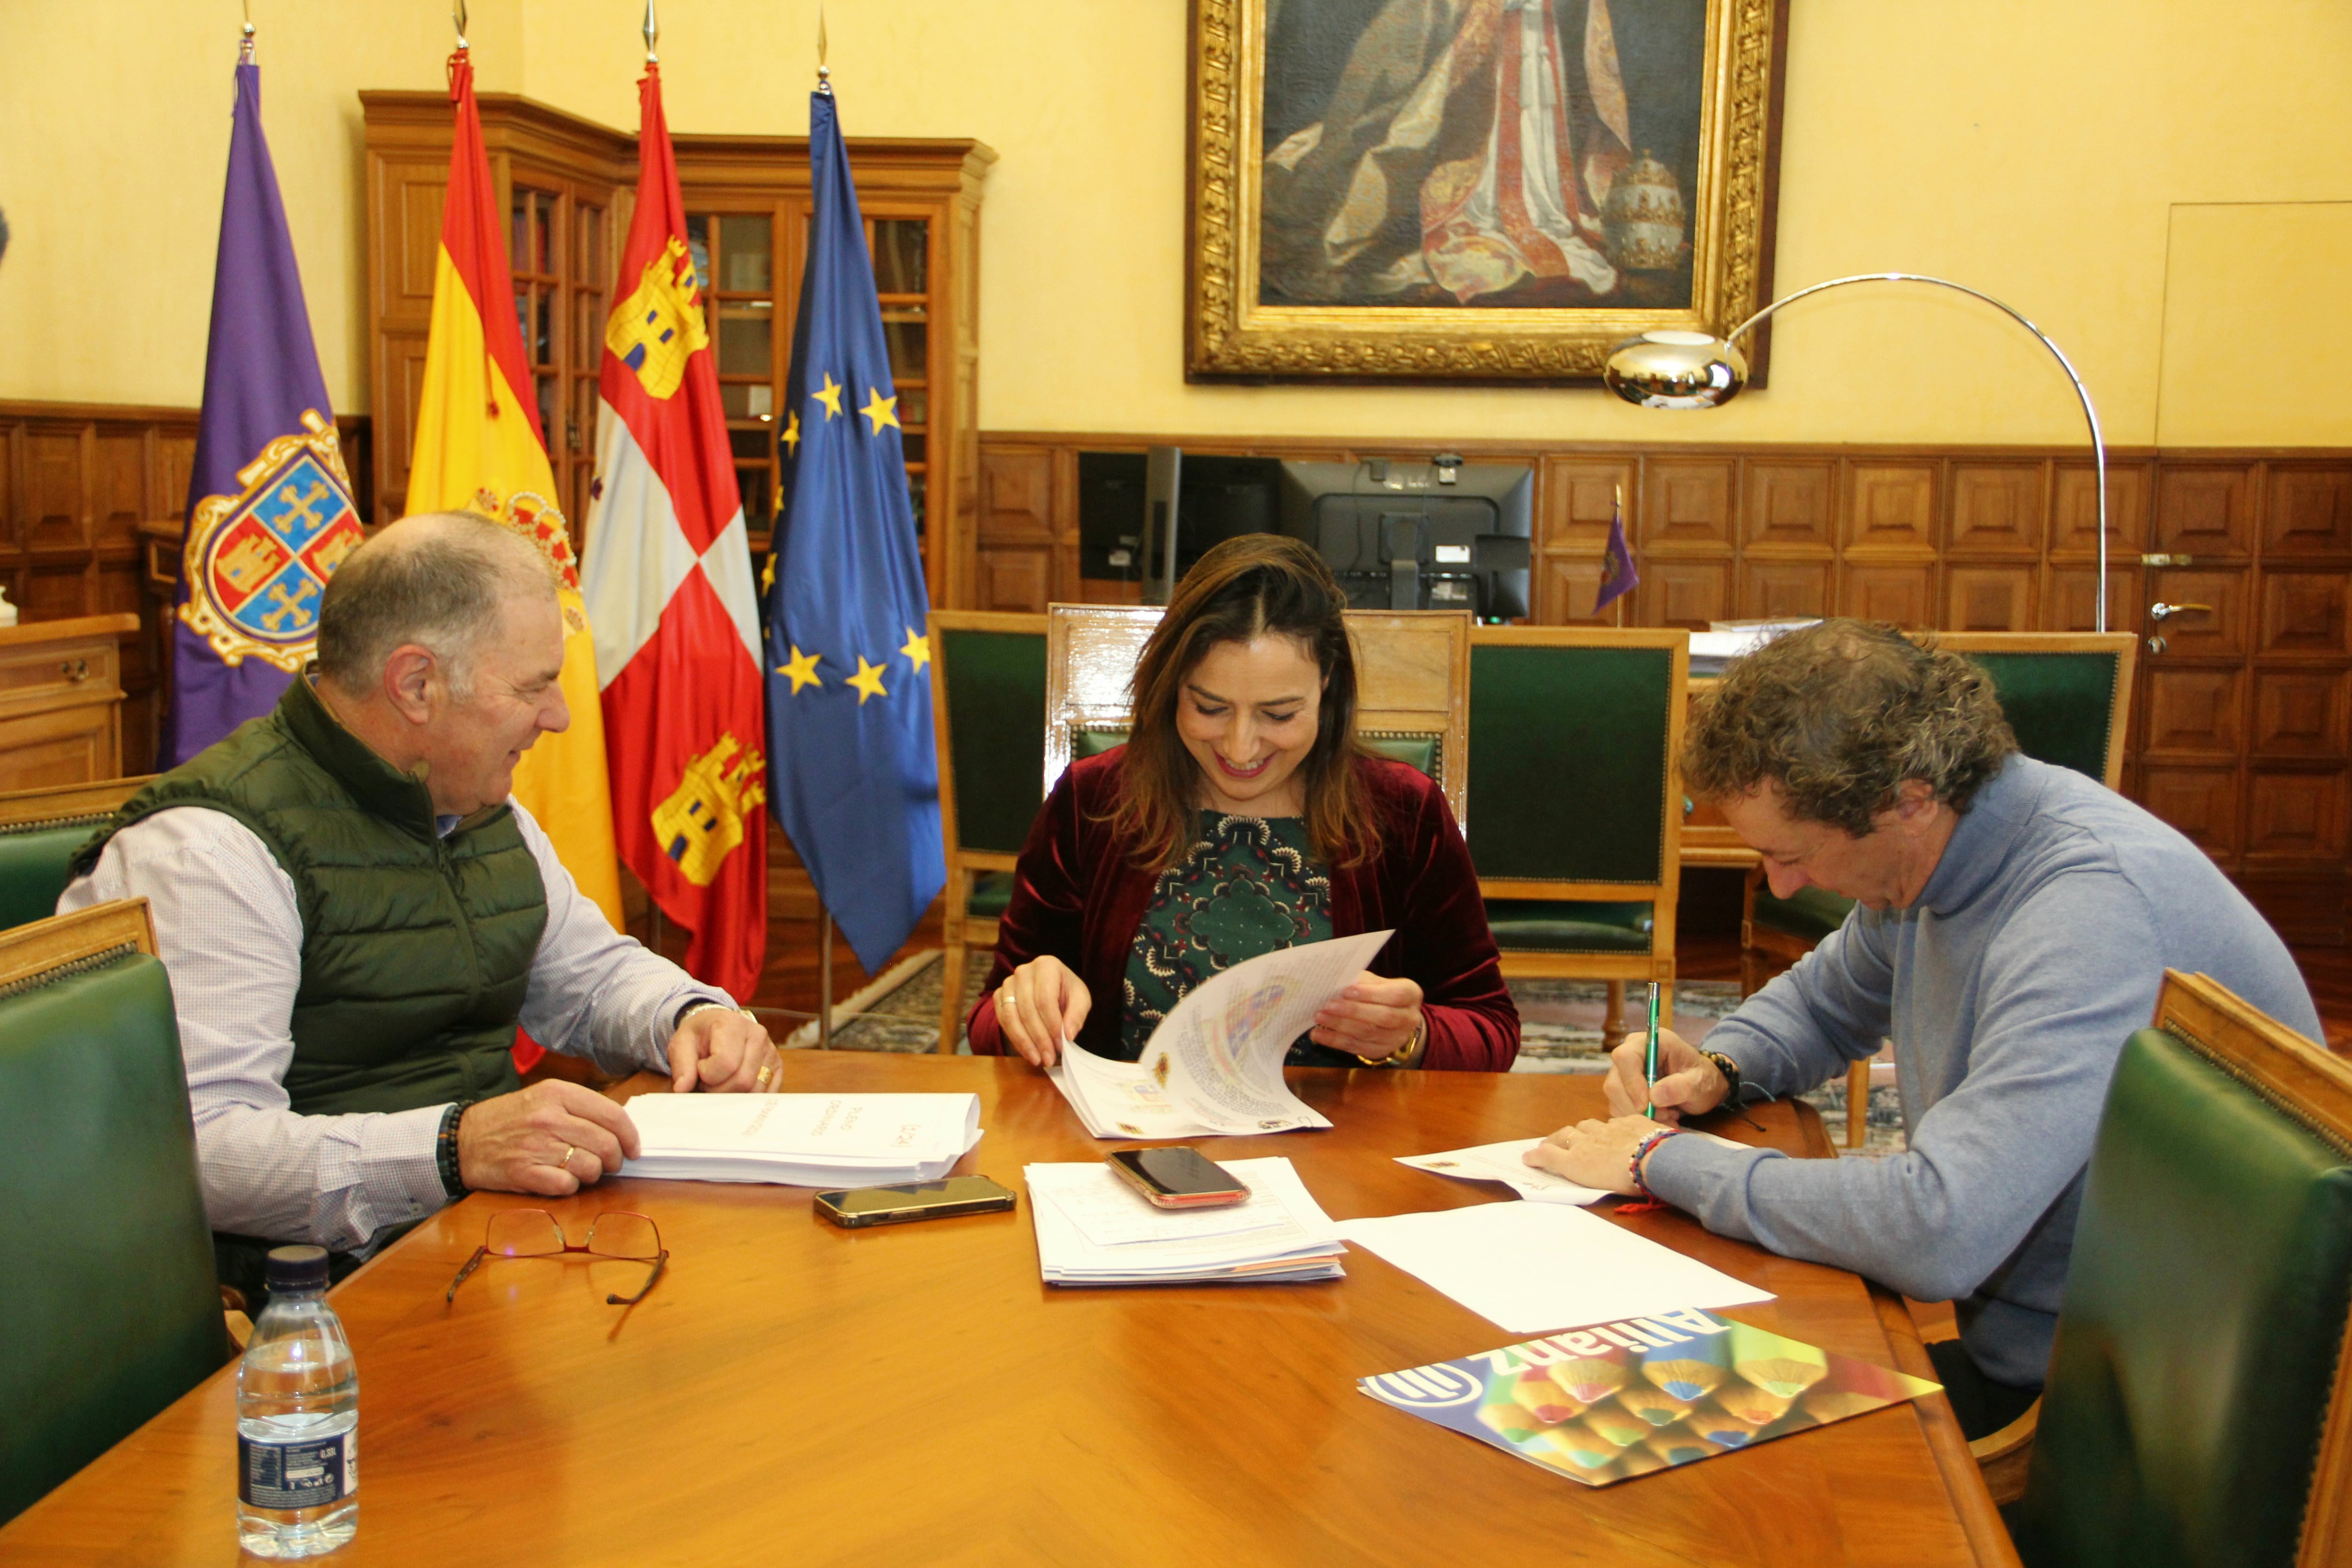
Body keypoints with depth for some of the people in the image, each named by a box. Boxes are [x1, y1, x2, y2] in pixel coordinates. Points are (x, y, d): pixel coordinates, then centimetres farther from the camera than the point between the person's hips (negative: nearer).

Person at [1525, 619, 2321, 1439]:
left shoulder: (2096, 908, -30)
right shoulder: (1921, 856, 0)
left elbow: (1937, 1231, -38)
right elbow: (1824, 1001, 23)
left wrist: (1666, 1161, -24)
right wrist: (1716, 1069, 1)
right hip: (2016, 1340, 8)